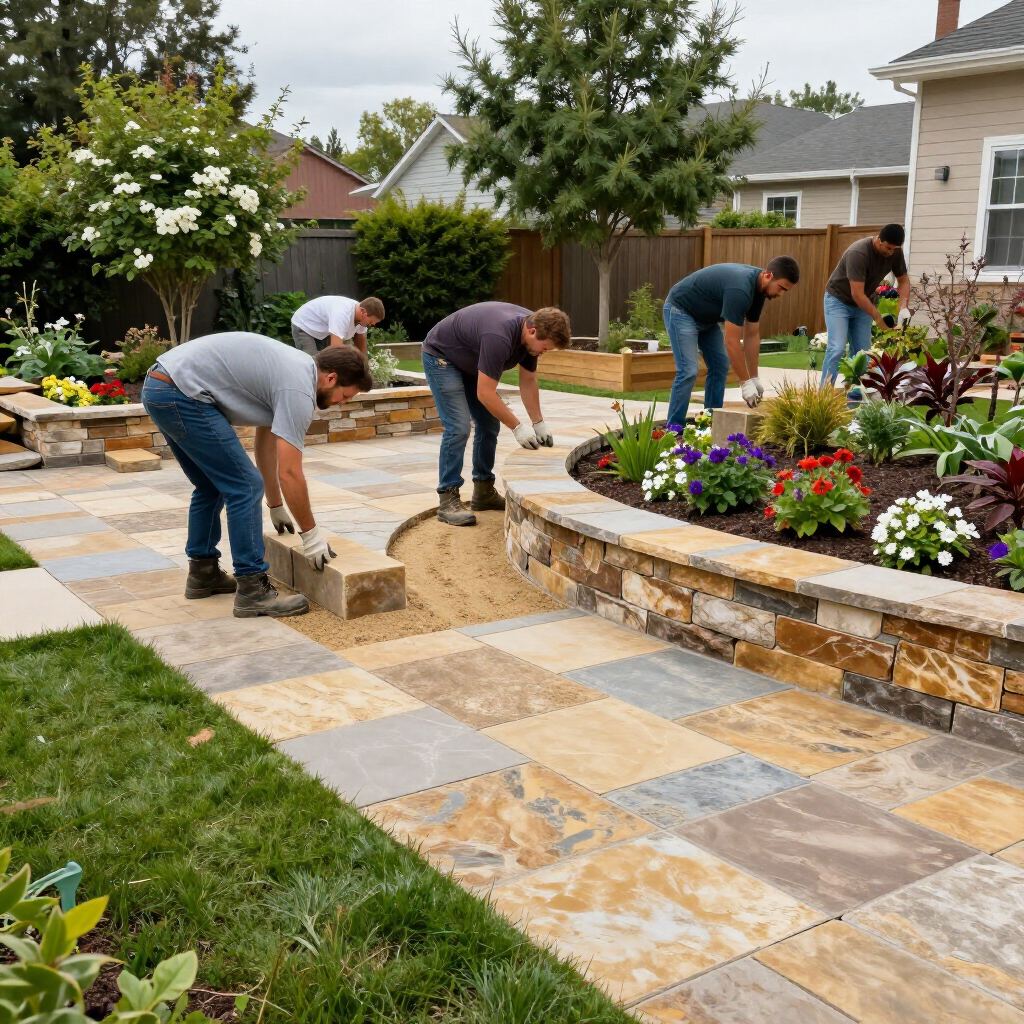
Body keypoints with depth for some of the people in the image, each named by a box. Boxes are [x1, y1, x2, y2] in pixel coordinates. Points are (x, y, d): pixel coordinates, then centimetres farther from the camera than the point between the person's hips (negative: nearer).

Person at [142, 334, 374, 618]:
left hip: (158, 388, 11)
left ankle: (203, 572, 31)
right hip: (181, 394, -11)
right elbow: (290, 474, -15)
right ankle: (253, 591, -3)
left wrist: (277, 507, 31)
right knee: (245, 487, -7)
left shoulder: (294, 369, 18)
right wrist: (310, 533, -4)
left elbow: (266, 443, 26)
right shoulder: (298, 389, -12)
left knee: (212, 487, 22)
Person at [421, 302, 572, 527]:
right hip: (441, 357, -9)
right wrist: (517, 427, -25)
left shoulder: (532, 331, -12)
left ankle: (483, 492, 16)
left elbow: (528, 381, 2)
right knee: (458, 427, -18)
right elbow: (485, 394, -33)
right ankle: (448, 500, -12)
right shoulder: (499, 337, -38)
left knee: (489, 424, 6)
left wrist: (539, 423, -1)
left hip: (469, 362, 9)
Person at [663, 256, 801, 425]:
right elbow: (732, 342, -30)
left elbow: (752, 335, 3)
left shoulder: (758, 288, -5)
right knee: (688, 371, -17)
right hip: (681, 310, -10)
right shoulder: (740, 289, -33)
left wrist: (754, 378, 3)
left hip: (705, 316, 10)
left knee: (720, 366, 6)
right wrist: (746, 383, -24)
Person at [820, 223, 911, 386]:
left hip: (863, 304, 6)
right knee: (837, 348, -16)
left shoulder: (895, 252, -13)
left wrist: (903, 307, -17)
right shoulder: (858, 253, -32)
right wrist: (880, 320, -31)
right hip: (839, 300, -6)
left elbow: (903, 280, 1)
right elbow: (857, 294, -32)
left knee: (862, 352, 1)